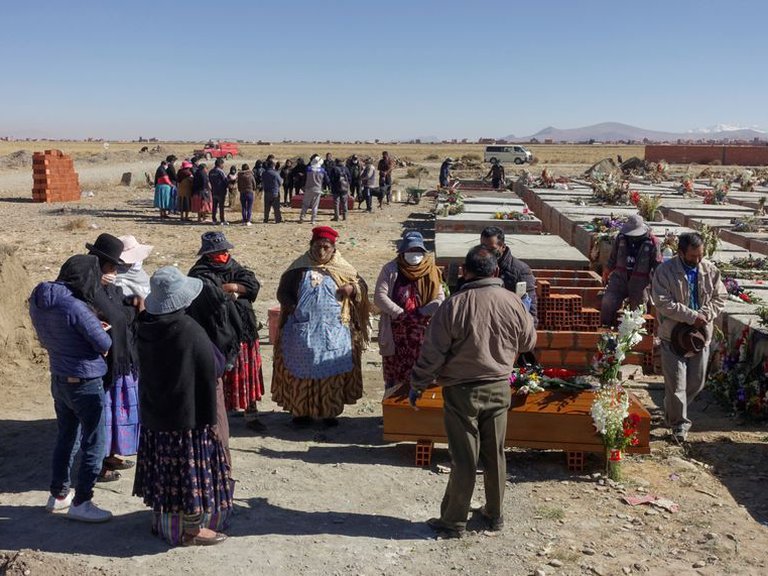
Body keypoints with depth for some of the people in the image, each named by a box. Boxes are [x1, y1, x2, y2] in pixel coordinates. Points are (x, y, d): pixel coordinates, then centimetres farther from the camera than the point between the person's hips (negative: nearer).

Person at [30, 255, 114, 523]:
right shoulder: (75, 307, -27)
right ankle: (81, 503, 15)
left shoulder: (39, 299, -1)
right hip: (85, 383, -8)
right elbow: (104, 344, -19)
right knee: (94, 443, 7)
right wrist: (105, 331, 2)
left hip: (59, 380, 8)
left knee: (66, 438, 22)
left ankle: (58, 495, 34)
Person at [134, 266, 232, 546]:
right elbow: (207, 379, -17)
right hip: (187, 415, -7)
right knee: (191, 468, 6)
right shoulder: (190, 332, -24)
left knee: (164, 467, 20)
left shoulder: (145, 327, -4)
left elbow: (145, 369, 9)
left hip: (154, 414, 7)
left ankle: (162, 519, 34)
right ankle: (191, 530, 16)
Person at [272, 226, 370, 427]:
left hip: (333, 332, 0)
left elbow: (362, 285, 10)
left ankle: (330, 412, 15)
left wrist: (352, 288, -13)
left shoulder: (342, 269, 6)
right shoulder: (299, 268, 4)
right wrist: (292, 306, -13)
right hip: (302, 331, 0)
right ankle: (300, 411, 17)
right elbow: (282, 292, 7)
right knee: (302, 371, 6)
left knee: (332, 372, 3)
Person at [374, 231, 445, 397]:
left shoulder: (431, 271, 4)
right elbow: (379, 297, -8)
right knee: (395, 377, 4)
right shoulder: (391, 269, -1)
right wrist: (401, 314, -16)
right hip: (395, 332, -1)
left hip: (422, 332, 1)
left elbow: (440, 298, -1)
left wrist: (421, 313, -16)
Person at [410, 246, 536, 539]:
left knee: (464, 459, 6)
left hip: (462, 392, -3)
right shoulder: (512, 302, -8)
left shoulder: (453, 305, -18)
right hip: (499, 388, 3)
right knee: (495, 454, 16)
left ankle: (453, 522, 17)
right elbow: (529, 341, 8)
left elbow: (432, 353, -14)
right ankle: (495, 514, 30)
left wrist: (417, 385, 0)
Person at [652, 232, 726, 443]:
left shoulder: (710, 270, 0)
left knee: (697, 382, 14)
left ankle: (673, 411, 38)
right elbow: (663, 303, -19)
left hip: (701, 335, 5)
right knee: (676, 383, -2)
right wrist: (692, 316, -21)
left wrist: (705, 315, -11)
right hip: (673, 336, -4)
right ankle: (679, 423, 13)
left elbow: (720, 297, 6)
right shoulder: (665, 271, -13)